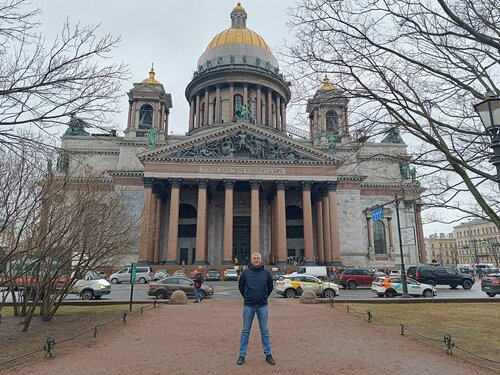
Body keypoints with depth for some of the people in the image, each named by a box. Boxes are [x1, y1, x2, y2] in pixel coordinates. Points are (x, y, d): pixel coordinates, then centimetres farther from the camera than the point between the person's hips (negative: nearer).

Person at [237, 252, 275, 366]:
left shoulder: (266, 273, 0)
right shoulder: (245, 272, -3)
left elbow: (270, 287, 14)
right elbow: (240, 286, 10)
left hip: (262, 306, 1)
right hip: (248, 305, 0)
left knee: (265, 331, 8)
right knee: (245, 331, 7)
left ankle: (268, 354, 18)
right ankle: (242, 355, 16)